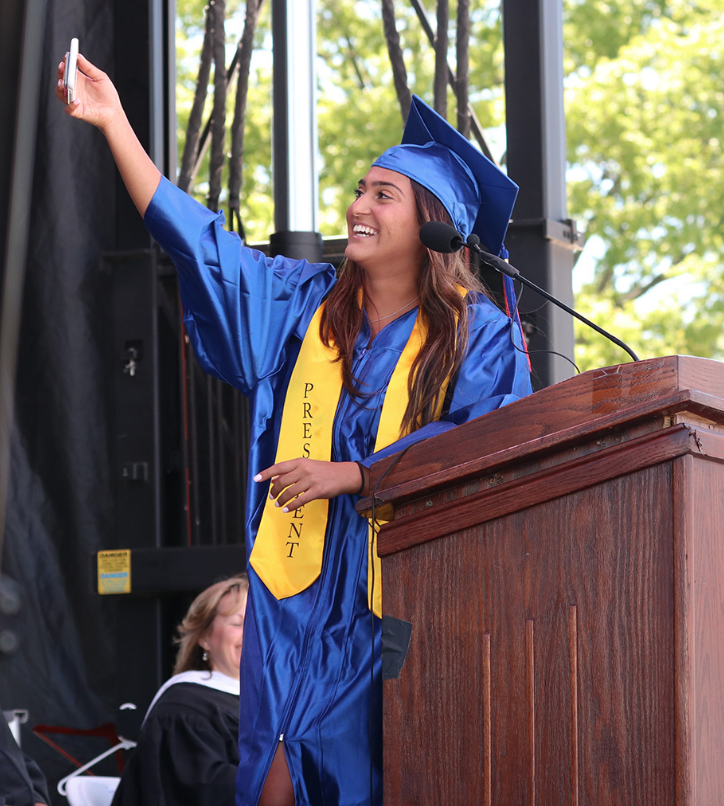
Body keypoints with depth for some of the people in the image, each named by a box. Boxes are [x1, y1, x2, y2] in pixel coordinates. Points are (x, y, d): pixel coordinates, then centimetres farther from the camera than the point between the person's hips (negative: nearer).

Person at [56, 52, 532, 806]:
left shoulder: (480, 335, 1)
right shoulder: (305, 304, 13)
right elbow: (195, 238, 11)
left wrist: (349, 473, -15)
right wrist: (114, 123, 7)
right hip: (298, 591, 3)